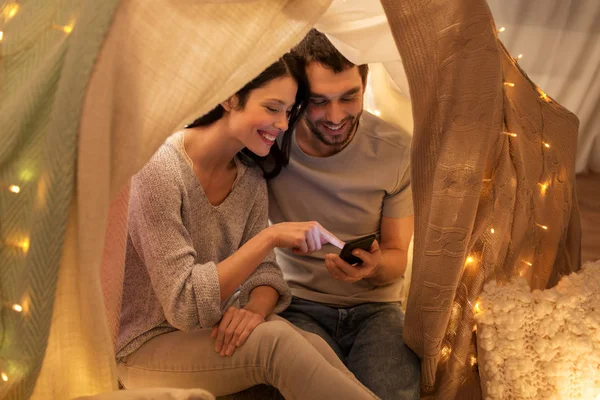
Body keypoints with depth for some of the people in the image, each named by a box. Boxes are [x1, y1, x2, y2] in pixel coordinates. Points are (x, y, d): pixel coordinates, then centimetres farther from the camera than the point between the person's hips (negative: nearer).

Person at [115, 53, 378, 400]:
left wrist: (256, 308, -22)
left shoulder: (252, 177, 2)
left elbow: (264, 271, 1)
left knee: (313, 346, -25)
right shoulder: (159, 169, -20)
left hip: (215, 333, 6)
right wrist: (268, 237, -28)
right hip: (147, 347, -5)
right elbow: (183, 306, -24)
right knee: (275, 340, -32)